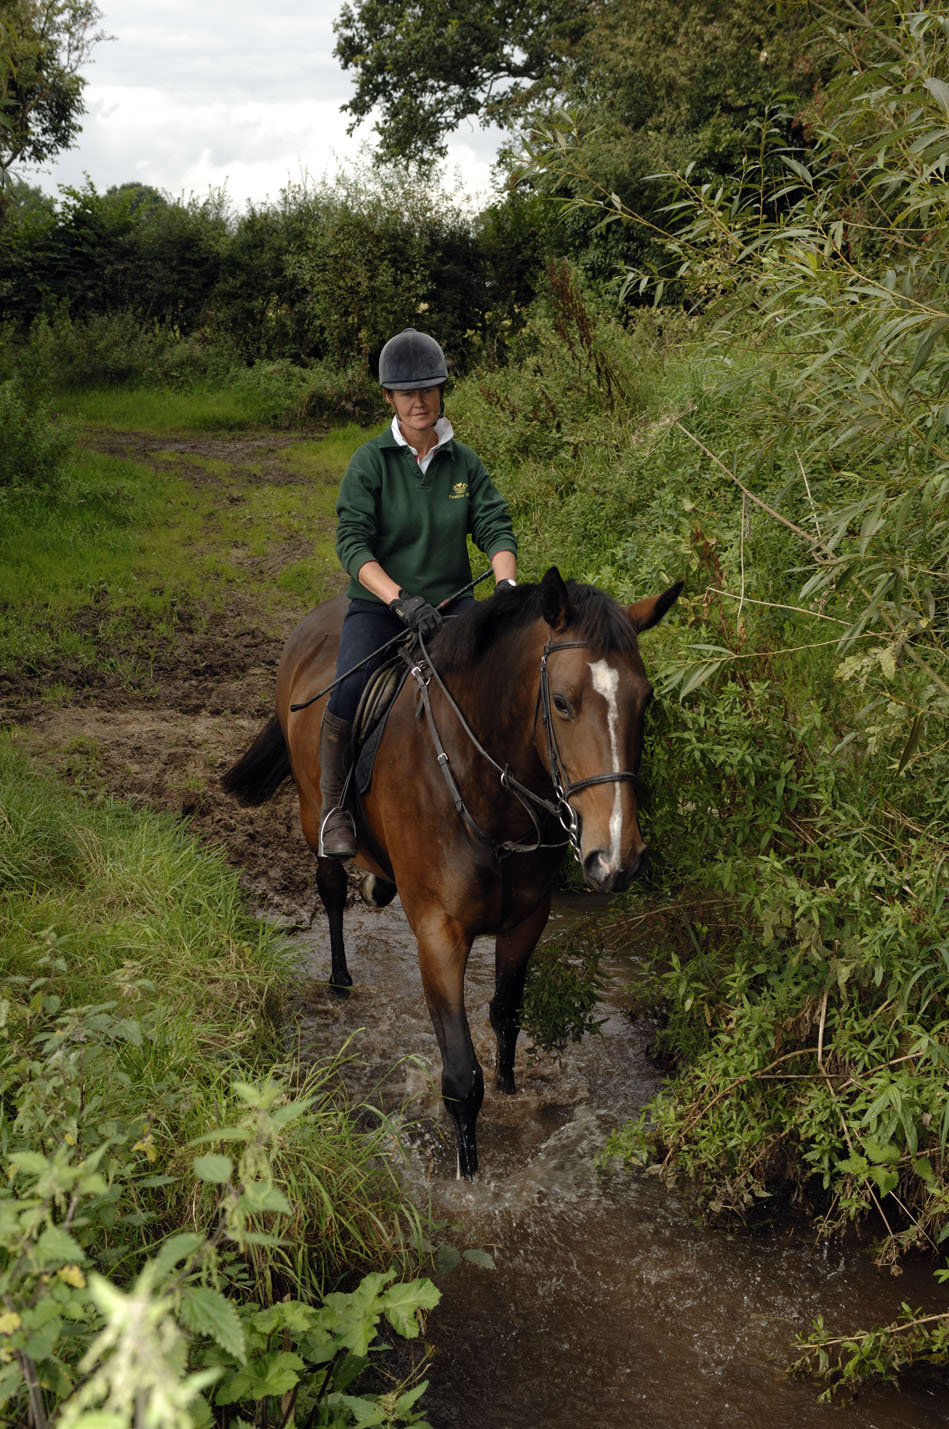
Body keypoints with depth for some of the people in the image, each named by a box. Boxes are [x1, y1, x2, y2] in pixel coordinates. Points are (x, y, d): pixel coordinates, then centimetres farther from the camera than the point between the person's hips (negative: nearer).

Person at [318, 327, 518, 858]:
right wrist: (400, 599, -26)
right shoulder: (371, 461, -3)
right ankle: (333, 808, -8)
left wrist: (505, 583, -20)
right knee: (349, 691, -29)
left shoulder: (465, 462, 7)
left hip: (451, 604, 3)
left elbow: (496, 527, 2)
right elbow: (352, 542, -12)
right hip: (379, 604, -3)